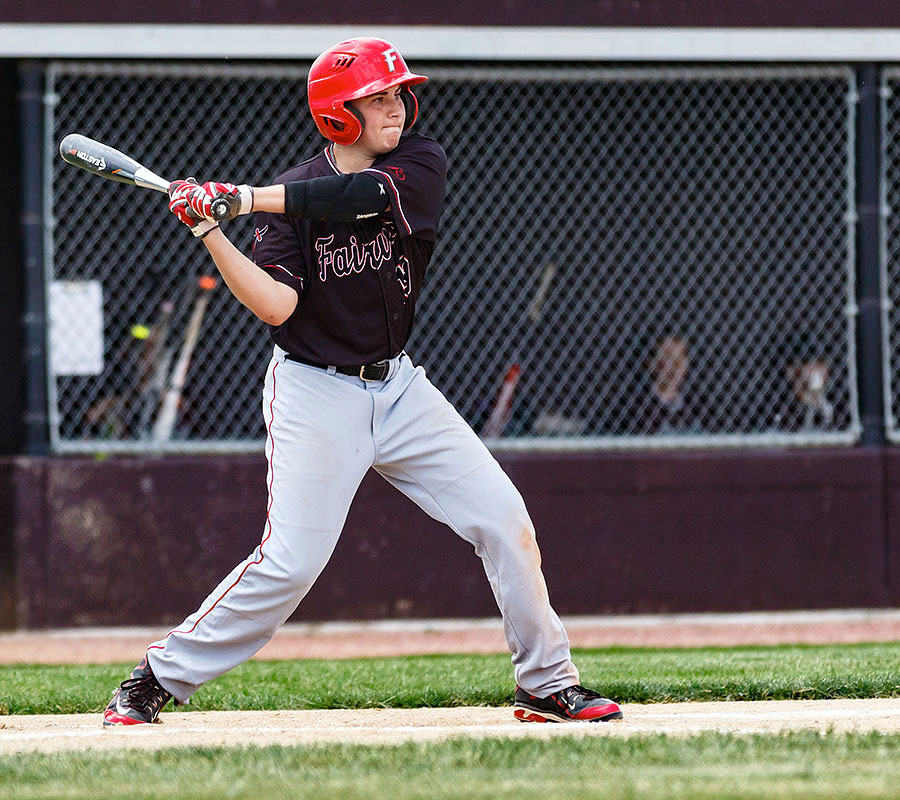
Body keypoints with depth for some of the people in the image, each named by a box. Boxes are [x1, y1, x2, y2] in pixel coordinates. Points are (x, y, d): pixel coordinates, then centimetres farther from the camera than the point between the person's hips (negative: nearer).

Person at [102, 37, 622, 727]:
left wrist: (241, 198, -27)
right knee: (290, 562, -13)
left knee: (505, 520, -3)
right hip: (315, 393, -4)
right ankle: (156, 679, -1)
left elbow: (364, 193, -24)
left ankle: (547, 686, 8)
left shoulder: (422, 164, -3)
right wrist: (210, 230, -30)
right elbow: (276, 306, -19)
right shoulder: (293, 195, -9)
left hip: (395, 385, 4)